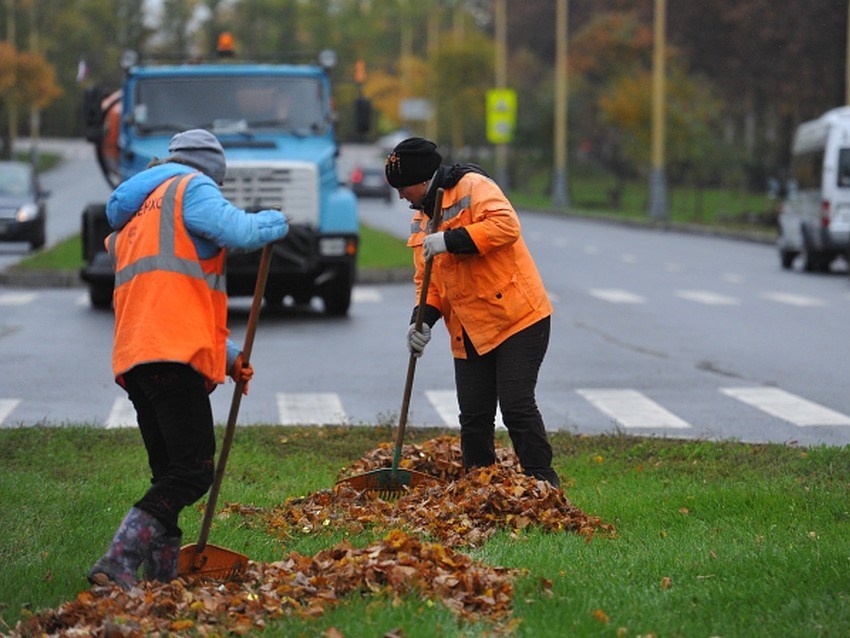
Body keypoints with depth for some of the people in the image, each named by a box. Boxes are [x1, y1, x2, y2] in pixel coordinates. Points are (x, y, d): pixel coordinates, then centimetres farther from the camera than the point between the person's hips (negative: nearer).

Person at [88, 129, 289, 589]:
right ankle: (118, 564, -23)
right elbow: (238, 231, -13)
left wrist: (227, 356, 28)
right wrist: (275, 222, 10)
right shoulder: (192, 189, 5)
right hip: (173, 354, -9)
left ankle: (162, 578, 10)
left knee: (170, 475, 13)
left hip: (134, 359, 9)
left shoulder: (133, 218, 32)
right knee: (193, 473, -12)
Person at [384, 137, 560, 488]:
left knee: (516, 406, -12)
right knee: (473, 417, 7)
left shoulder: (473, 186, -8)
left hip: (518, 320, -8)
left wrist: (450, 240, -26)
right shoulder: (421, 220, 17)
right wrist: (423, 320, 0)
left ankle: (543, 485, -4)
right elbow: (427, 280, 18)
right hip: (469, 333, 8)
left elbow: (506, 225, -24)